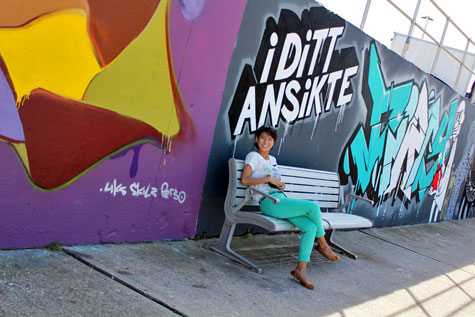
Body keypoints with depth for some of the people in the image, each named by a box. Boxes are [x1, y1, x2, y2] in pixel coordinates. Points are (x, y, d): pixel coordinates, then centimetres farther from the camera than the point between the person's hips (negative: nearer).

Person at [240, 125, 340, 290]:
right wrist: (269, 179, -11)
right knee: (313, 207, -22)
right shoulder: (254, 156, 3)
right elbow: (245, 180, -11)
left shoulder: (272, 159, 26)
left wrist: (280, 184, 11)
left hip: (282, 199, 8)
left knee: (311, 227, -16)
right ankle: (323, 244, 1)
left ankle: (300, 269, -17)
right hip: (269, 202, -8)